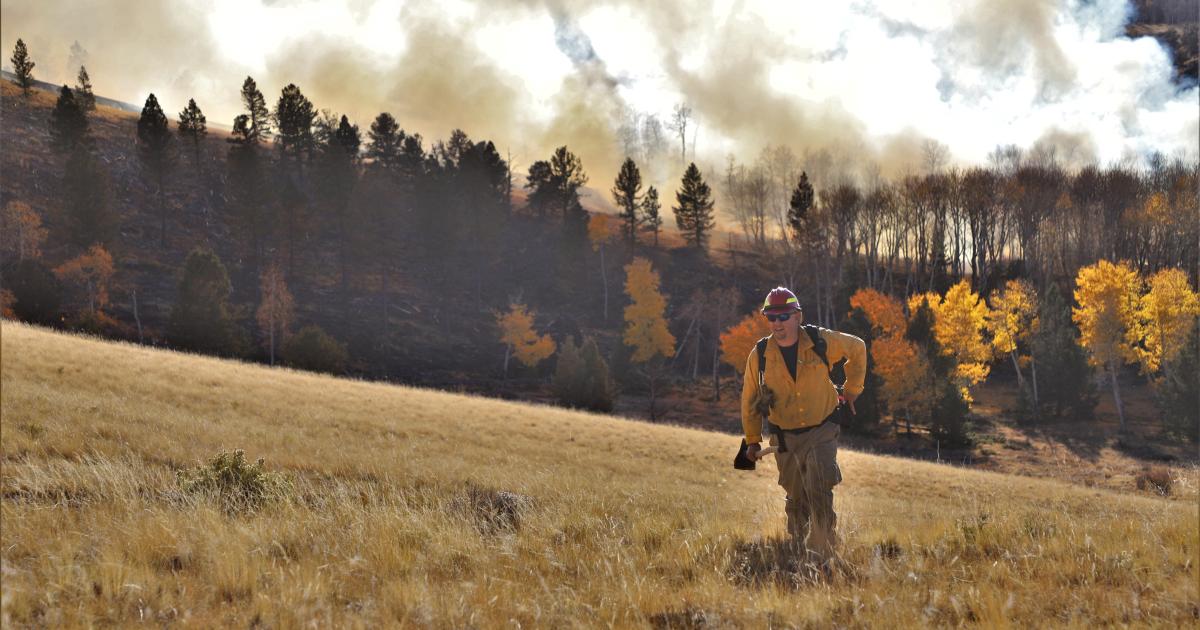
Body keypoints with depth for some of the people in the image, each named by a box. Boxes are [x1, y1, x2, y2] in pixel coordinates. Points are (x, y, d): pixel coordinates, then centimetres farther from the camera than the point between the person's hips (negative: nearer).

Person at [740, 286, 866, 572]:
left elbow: (857, 349, 10)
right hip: (785, 438, 2)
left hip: (821, 433, -2)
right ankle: (799, 556, 26)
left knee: (820, 495, -15)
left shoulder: (821, 342, -10)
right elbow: (749, 399, 6)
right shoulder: (760, 355, -8)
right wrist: (753, 439, 9)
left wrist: (852, 390, 11)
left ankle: (822, 560, -14)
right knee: (796, 501, 9)